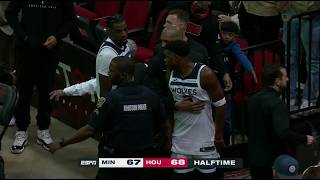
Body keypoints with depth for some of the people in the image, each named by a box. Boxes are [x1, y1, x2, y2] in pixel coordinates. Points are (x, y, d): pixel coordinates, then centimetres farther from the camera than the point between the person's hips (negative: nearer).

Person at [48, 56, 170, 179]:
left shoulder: (111, 99, -16)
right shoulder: (150, 95, -5)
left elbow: (90, 130, -16)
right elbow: (164, 127, 5)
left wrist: (62, 144, -7)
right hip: (143, 160, 4)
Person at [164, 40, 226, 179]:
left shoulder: (205, 74, -16)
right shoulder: (171, 73, 1)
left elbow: (219, 105, -10)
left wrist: (219, 135, -8)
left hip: (204, 137, -5)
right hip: (180, 138, 5)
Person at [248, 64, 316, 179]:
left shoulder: (254, 99, 5)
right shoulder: (276, 104, -22)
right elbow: (284, 133, -32)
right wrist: (305, 139, -18)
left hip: (253, 159, 8)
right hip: (270, 162, -8)